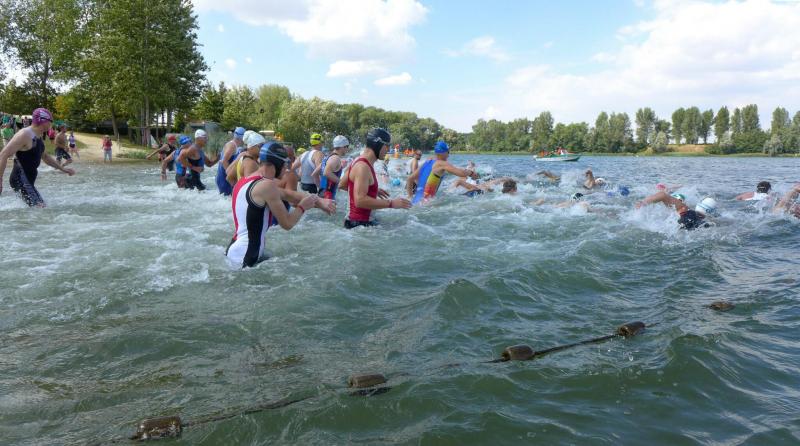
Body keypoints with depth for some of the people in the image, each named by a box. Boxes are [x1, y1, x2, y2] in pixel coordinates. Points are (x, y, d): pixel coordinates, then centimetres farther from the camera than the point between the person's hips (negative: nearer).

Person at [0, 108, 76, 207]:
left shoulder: (38, 137, 11)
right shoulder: (25, 135, -19)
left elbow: (45, 156, 28)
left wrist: (62, 168, 25)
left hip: (28, 181, 10)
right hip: (20, 181, -10)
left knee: (41, 206, 18)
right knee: (39, 208, -16)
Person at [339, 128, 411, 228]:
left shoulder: (359, 162, 11)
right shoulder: (363, 167, -20)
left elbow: (342, 185, 23)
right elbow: (360, 201, -29)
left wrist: (373, 190, 21)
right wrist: (391, 203, -26)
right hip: (359, 224, -10)